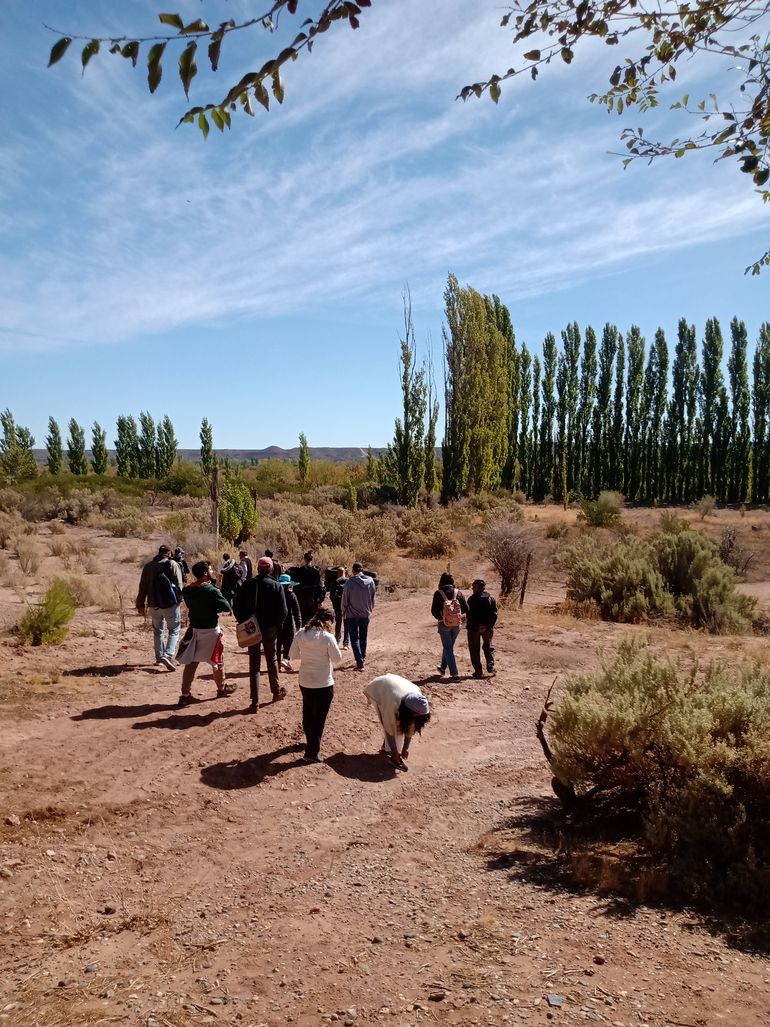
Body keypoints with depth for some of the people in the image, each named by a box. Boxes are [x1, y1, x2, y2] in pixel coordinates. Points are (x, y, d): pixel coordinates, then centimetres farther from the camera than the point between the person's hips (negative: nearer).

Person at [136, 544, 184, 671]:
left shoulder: (148, 565, 8)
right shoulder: (172, 564, -7)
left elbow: (143, 587, 11)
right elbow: (179, 584, -10)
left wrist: (141, 604, 17)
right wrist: (180, 598, 4)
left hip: (154, 604, 5)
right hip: (170, 603, -5)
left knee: (157, 630, 19)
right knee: (174, 630, 3)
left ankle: (159, 657, 22)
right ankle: (168, 656, -14)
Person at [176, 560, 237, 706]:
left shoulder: (187, 590, 0)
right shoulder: (211, 590, -20)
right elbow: (227, 607, -17)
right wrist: (217, 608, 3)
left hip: (194, 629, 6)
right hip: (210, 630, -5)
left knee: (190, 662, 8)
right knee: (218, 661, 14)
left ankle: (185, 695, 8)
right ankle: (222, 688, 31)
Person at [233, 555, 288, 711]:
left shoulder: (248, 585, -5)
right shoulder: (276, 586, -9)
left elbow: (237, 607, -6)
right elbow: (283, 610, -13)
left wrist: (244, 624, 4)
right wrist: (277, 625, 2)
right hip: (270, 629, -1)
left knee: (254, 665, 6)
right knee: (272, 659, 20)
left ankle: (255, 702, 5)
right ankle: (276, 691, 34)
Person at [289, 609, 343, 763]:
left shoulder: (300, 633, -6)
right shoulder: (328, 637, -19)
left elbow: (292, 655, 2)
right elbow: (337, 660, -11)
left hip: (304, 682, 5)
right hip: (323, 684, -5)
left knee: (307, 713, 24)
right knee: (319, 718, 6)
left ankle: (310, 742, 43)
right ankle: (312, 753, 11)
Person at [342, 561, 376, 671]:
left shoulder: (349, 582, -16)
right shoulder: (370, 581, -5)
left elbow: (345, 599, -9)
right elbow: (373, 597, 5)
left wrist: (344, 613, 6)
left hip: (352, 615, -4)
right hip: (365, 614, 4)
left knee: (354, 638, 3)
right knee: (363, 637, 18)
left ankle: (359, 661, -7)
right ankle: (362, 658, 29)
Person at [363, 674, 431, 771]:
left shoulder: (417, 702, -26)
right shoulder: (393, 703, -41)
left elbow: (411, 727, -14)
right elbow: (389, 729, -30)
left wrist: (405, 748, -10)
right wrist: (395, 753, -23)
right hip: (377, 690, -5)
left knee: (400, 725, -5)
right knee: (392, 725, -18)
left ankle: (386, 748, 11)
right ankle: (388, 750, -8)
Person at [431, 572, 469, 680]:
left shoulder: (438, 593, -9)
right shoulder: (458, 593, -2)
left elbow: (434, 611, -9)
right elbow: (466, 609, -2)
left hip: (444, 624, -3)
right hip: (456, 624, 3)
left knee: (448, 648, 5)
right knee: (448, 646, 22)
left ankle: (454, 674, -2)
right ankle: (443, 667, 40)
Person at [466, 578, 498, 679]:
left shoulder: (472, 599, -11)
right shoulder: (491, 599, 1)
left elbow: (470, 614, -17)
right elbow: (494, 614, -5)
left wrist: (477, 626, -14)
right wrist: (488, 626, -9)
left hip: (474, 628, -3)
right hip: (488, 629, 3)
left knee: (474, 649, 7)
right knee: (488, 647, 21)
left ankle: (478, 671, 5)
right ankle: (490, 666, 6)